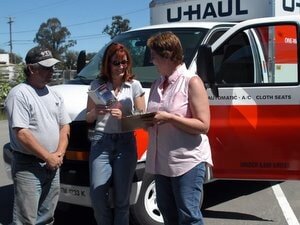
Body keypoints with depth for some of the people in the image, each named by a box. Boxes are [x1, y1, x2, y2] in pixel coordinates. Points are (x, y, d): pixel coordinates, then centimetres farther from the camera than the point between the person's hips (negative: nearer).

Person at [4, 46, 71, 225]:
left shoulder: (54, 95, 11)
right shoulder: (19, 94, -12)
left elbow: (65, 126, 12)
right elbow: (21, 133, -19)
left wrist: (59, 153, -4)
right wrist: (48, 157, -15)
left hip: (53, 165, 7)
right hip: (28, 166, -7)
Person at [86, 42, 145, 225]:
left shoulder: (134, 86, 4)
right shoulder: (97, 85, 7)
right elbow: (89, 118, 10)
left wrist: (123, 116, -13)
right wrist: (96, 111, -13)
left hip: (126, 143, 0)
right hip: (101, 142, 1)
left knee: (122, 197, 5)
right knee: (97, 193, -5)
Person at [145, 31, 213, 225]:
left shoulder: (191, 82, -9)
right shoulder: (157, 84, 13)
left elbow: (203, 126, -16)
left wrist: (169, 118, -21)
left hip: (188, 160, -7)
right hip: (161, 161, 8)